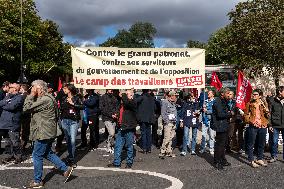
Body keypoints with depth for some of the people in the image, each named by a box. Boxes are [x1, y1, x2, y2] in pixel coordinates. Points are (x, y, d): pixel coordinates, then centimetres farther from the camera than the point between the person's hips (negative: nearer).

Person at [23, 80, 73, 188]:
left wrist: (31, 95, -15)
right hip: (47, 132, 10)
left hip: (44, 133, -10)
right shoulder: (47, 98, 13)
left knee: (37, 156, 1)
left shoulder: (45, 100, -21)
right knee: (47, 153, 19)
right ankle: (65, 169, 22)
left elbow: (26, 108, -22)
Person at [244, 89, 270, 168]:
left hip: (263, 126, 3)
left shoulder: (264, 104, 8)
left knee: (261, 144, 12)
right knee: (251, 144, 0)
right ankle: (251, 160, 7)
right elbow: (246, 114, 9)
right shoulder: (250, 104, 4)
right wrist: (247, 120, -8)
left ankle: (260, 159, 25)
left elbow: (268, 116, 5)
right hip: (253, 126, -2)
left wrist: (266, 110, -13)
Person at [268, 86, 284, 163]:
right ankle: (274, 156, 19)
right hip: (275, 125, -1)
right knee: (274, 142, 5)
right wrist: (270, 125, -5)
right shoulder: (273, 102, 0)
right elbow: (269, 114, 0)